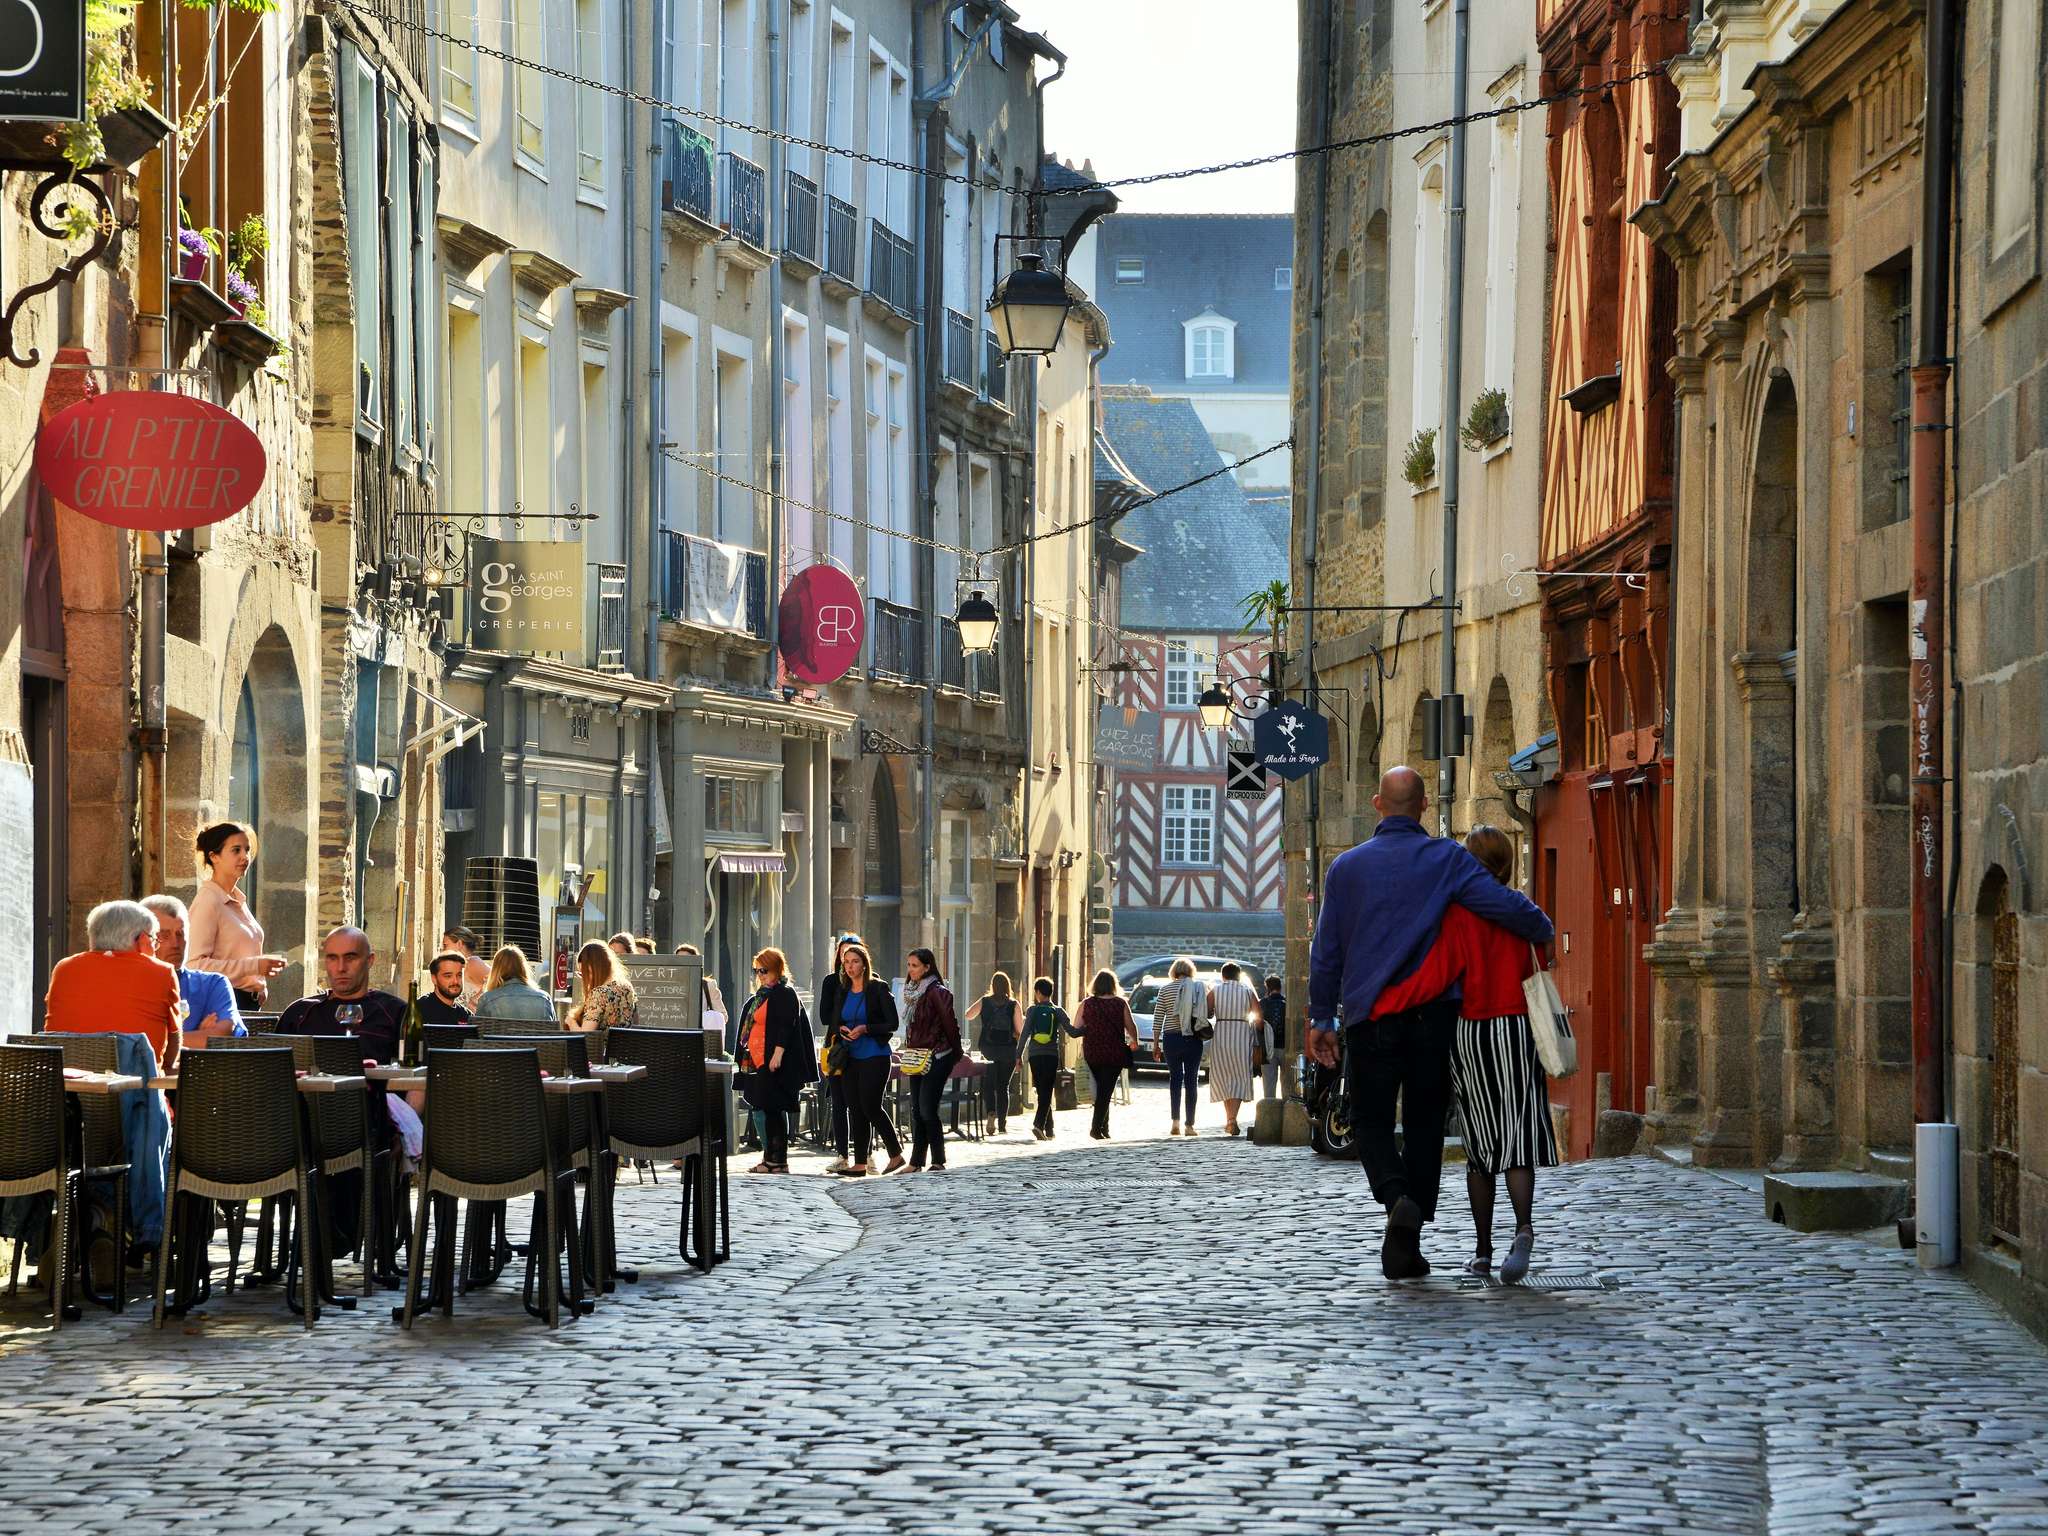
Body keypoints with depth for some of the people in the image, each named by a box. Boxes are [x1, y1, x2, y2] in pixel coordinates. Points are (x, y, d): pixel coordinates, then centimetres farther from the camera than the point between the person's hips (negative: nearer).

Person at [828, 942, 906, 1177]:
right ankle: (859, 1163, 7)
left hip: (875, 1056, -6)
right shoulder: (842, 992, 11)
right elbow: (837, 1022, 19)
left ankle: (896, 1153, 7)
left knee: (870, 1106, -10)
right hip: (851, 1057, 6)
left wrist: (865, 1029, -18)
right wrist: (842, 1030, -5)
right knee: (855, 1109, 3)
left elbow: (892, 1024, -8)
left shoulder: (878, 989, -6)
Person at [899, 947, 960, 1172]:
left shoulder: (937, 992, -13)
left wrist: (954, 1055, -3)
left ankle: (939, 1161, -2)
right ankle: (916, 1163, 10)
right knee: (916, 1111, 7)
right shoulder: (913, 991, 13)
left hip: (936, 1058, -8)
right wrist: (910, 1051, 15)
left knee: (927, 1110, -10)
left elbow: (950, 1024, -11)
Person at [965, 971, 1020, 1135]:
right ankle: (1002, 1123, 9)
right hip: (1008, 1048, 0)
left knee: (988, 1084, 8)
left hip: (987, 1048, 0)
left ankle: (990, 1112, -18)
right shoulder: (1013, 1005, -4)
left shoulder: (984, 1002, -1)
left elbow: (968, 1015, 13)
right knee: (1003, 1086, 9)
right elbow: (1020, 1030, -3)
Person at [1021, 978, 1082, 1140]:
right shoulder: (1058, 1011, 1)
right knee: (1046, 1092, -3)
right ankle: (1039, 1124, -21)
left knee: (1042, 1092, 11)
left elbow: (1025, 1034, -3)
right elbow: (1072, 1033, -3)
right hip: (1051, 1055, -1)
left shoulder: (1033, 1010, 2)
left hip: (1034, 1055, 1)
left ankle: (1049, 1129, 15)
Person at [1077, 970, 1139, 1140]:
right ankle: (1097, 1127, -12)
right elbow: (1131, 1027, 0)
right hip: (1114, 1054, -2)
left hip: (1092, 1054, 2)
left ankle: (1104, 1128, 18)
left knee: (1101, 1089, 16)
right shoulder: (1120, 1004, -4)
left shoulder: (1086, 1004, -1)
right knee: (1106, 1090, -2)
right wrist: (1134, 1042, 20)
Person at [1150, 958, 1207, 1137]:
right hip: (1193, 1040, 0)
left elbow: (1157, 1018, 1)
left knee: (1175, 1078, 9)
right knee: (1191, 1080, 5)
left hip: (1171, 1039, 0)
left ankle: (1176, 1122, -2)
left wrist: (1155, 1044, 6)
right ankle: (1189, 1125, 2)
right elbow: (1208, 1014, 0)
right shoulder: (1199, 988, 0)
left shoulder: (1165, 990, 1)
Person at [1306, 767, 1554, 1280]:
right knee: (1423, 1125, 9)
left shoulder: (1347, 867, 2)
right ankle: (1405, 1246, 8)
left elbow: (1326, 949, 5)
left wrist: (1321, 1017, 13)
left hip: (1369, 1018, 0)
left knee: (1373, 1122, 10)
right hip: (1431, 1016, 0)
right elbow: (1506, 905, -12)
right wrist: (1543, 933, 8)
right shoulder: (1446, 859, -3)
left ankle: (1397, 1198, -19)